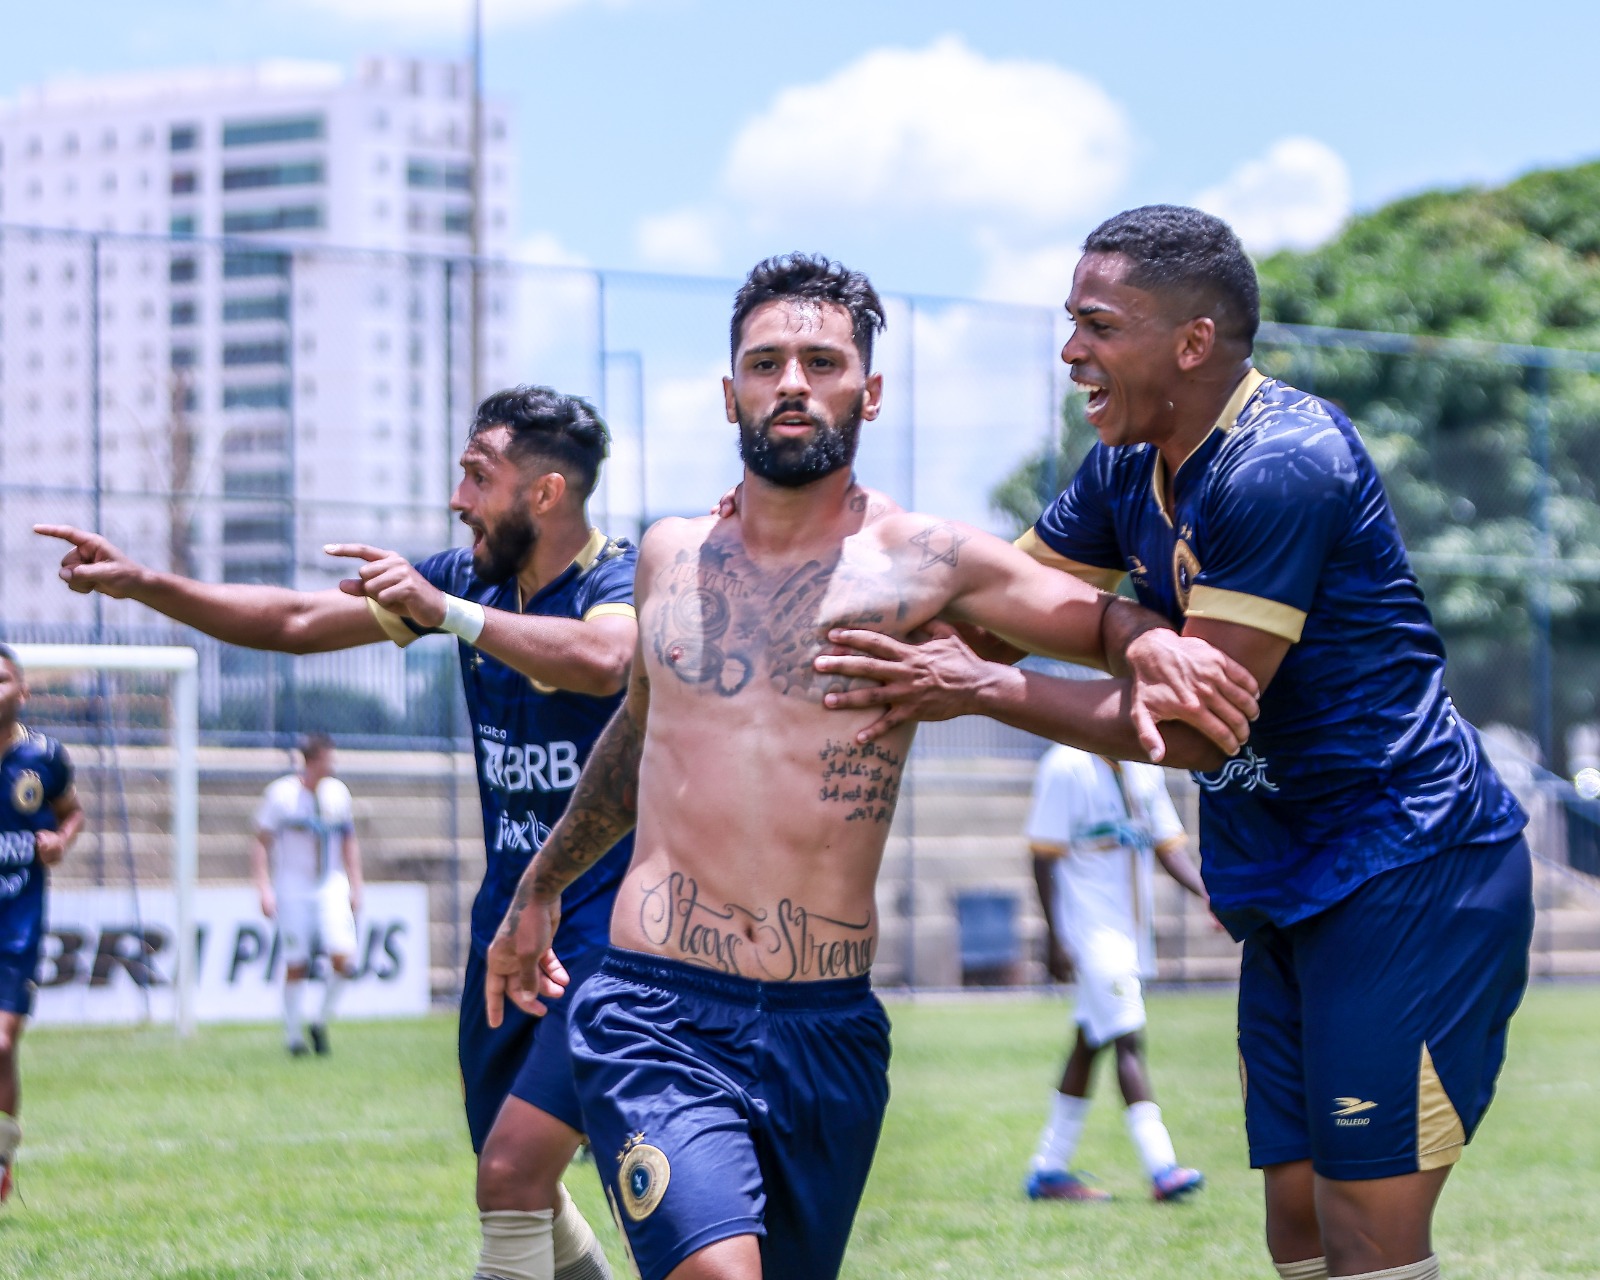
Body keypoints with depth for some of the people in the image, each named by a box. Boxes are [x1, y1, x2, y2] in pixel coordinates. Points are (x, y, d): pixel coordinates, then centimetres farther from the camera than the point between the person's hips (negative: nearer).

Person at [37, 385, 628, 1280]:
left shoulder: (621, 577, -15)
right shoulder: (474, 578, 7)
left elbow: (605, 660, -39)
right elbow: (298, 622, 11)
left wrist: (447, 612, -40)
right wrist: (142, 584, 4)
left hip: (609, 936, -8)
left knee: (513, 1176, -19)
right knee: (514, 1189, 14)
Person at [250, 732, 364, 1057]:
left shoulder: (338, 793, 5)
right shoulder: (281, 794, -7)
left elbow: (349, 843, 15)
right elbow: (261, 844, -4)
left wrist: (355, 888, 10)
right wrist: (265, 890, -12)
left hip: (332, 888, 3)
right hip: (292, 892, -3)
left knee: (343, 957, -14)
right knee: (296, 966, 0)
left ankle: (321, 1023, 7)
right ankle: (293, 1034, 16)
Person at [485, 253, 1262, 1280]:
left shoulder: (921, 561, 0)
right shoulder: (670, 557, 10)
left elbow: (1112, 623, 3)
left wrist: (1156, 654, -21)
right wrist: (541, 887, 38)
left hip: (830, 1032, 0)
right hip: (658, 1014, 0)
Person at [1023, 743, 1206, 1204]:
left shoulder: (1145, 770, 11)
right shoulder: (1066, 767, -11)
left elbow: (1167, 846, 12)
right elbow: (1044, 855, -10)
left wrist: (1207, 892, -4)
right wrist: (1054, 935, -14)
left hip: (1133, 931, 8)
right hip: (1091, 928, -8)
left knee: (1090, 1044, 11)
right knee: (1127, 1041, -14)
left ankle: (1047, 1170, 18)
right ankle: (1161, 1169, -20)